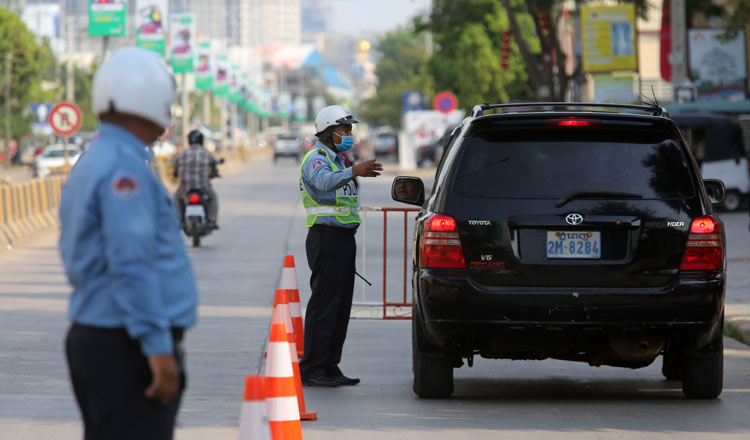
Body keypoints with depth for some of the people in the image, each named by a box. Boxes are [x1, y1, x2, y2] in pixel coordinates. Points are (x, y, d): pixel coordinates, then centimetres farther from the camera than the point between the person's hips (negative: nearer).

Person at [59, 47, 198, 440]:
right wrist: (158, 346, -24)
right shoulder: (124, 168, -16)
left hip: (91, 337, 10)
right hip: (127, 348, -10)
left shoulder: (90, 165, 15)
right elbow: (133, 263, -23)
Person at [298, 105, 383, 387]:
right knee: (324, 303, -10)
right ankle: (311, 369, -8)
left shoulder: (338, 159, 21)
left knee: (340, 304, 10)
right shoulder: (316, 158, -11)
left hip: (344, 237, 10)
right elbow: (325, 181, -35)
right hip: (326, 237, -10)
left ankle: (329, 367, 14)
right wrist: (353, 171, -51)